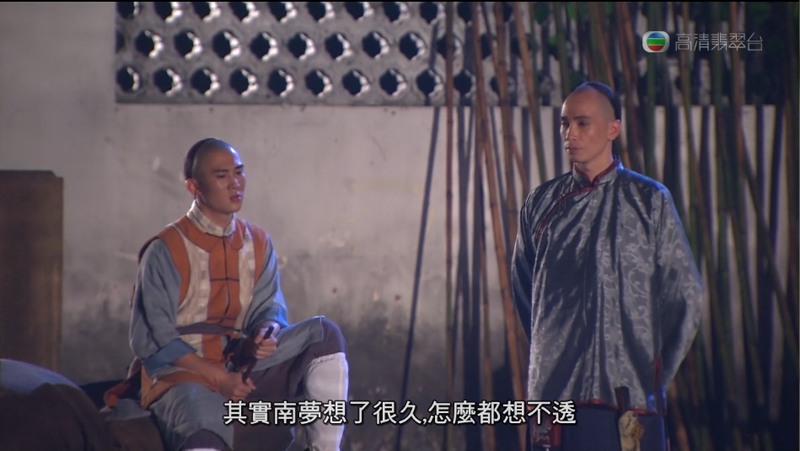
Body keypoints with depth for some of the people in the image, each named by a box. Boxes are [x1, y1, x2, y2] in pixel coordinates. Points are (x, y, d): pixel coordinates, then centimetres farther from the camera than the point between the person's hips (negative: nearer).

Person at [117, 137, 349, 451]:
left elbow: (269, 307, 7)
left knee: (324, 333, -13)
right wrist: (219, 377, -17)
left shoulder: (258, 243, 8)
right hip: (181, 376, -6)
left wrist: (267, 332, -20)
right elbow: (153, 339, -12)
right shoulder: (165, 251, -10)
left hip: (241, 369, 6)